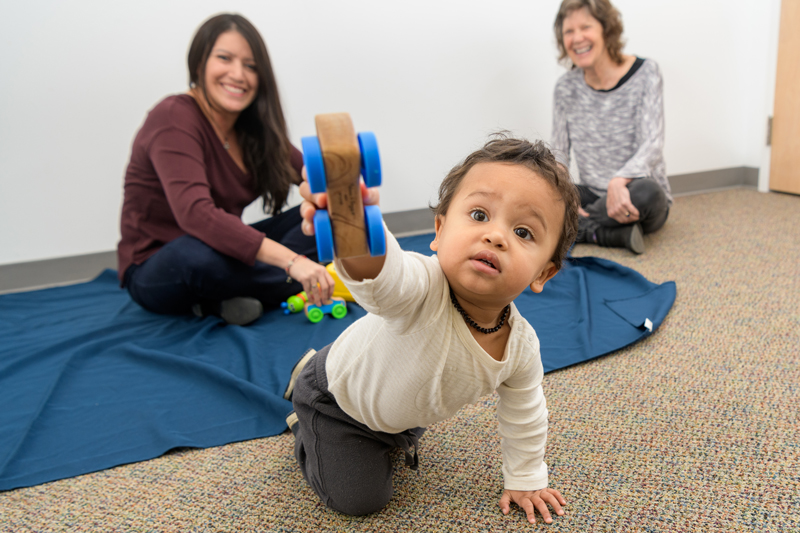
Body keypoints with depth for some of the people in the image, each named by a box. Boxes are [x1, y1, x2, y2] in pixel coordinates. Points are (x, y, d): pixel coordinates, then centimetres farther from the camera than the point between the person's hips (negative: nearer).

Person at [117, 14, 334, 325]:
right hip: (157, 274, -7)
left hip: (225, 252, 7)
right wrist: (291, 261, -44)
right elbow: (195, 214, -36)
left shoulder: (252, 128, 1)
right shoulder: (174, 119, -21)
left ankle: (222, 299, -17)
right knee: (200, 254, -42)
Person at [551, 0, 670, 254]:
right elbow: (558, 151, 1)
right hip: (593, 196, 4)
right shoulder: (566, 87, 3)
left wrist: (619, 181, -38)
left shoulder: (645, 72, -8)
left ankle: (575, 228, -19)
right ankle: (618, 234, -25)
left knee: (646, 191, -39)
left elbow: (653, 145, -17)